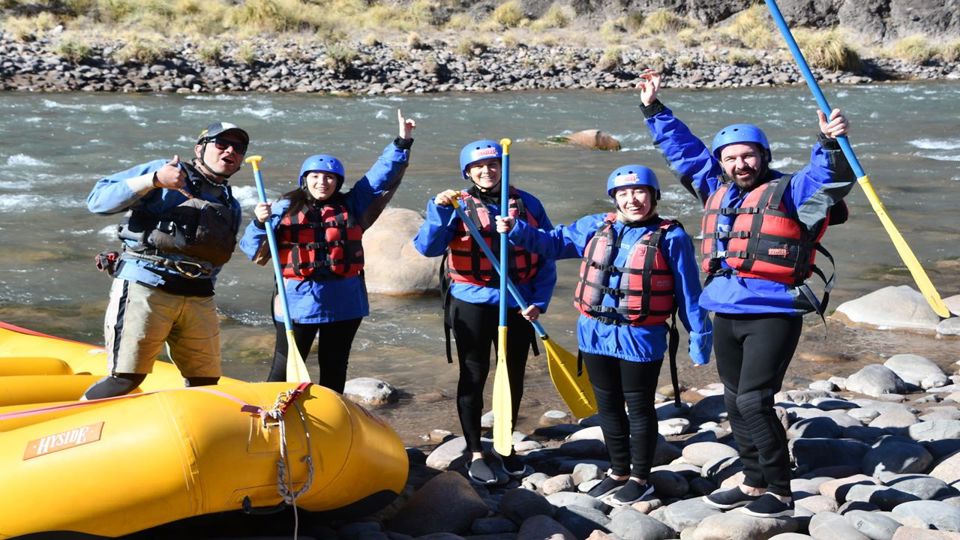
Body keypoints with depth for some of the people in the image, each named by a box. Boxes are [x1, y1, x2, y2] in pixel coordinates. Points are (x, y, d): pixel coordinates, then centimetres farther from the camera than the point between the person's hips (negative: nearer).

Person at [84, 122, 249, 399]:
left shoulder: (231, 207, 21)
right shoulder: (163, 170, 2)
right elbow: (97, 200, -5)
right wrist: (154, 180, -16)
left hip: (198, 300, 7)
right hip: (144, 286, -6)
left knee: (206, 383, 8)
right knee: (125, 379, -9)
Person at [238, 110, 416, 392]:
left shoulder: (350, 205, 8)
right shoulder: (285, 209, 0)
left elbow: (381, 175, 8)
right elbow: (254, 251, -2)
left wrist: (403, 141, 2)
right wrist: (260, 223, -20)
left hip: (344, 303, 3)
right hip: (297, 302, -3)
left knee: (334, 367, 14)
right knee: (286, 368, 3)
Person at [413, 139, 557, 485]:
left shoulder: (526, 204, 2)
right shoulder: (459, 205, -3)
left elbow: (546, 256, 4)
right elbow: (428, 247, -15)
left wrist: (539, 301, -5)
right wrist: (438, 210, -29)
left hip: (517, 305, 3)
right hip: (472, 304, -2)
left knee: (514, 377, 13)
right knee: (473, 377, 5)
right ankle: (475, 454, 17)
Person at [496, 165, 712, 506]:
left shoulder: (670, 237, -8)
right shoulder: (596, 227, 4)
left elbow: (688, 294, -5)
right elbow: (554, 243, 9)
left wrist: (699, 340, -3)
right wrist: (516, 230, -6)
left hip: (640, 339, -5)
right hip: (595, 334, 5)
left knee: (639, 408, 9)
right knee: (608, 406, 17)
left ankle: (640, 479, 25)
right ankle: (619, 472, 35)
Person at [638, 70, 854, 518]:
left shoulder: (789, 191, -2)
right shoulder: (716, 188, 14)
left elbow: (830, 178, -17)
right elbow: (683, 149, 23)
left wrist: (830, 143, -35)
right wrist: (654, 110, 23)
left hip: (773, 314, -7)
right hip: (727, 314, 7)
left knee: (753, 400, -12)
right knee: (735, 402, 12)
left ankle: (780, 492, 0)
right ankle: (754, 484, 25)